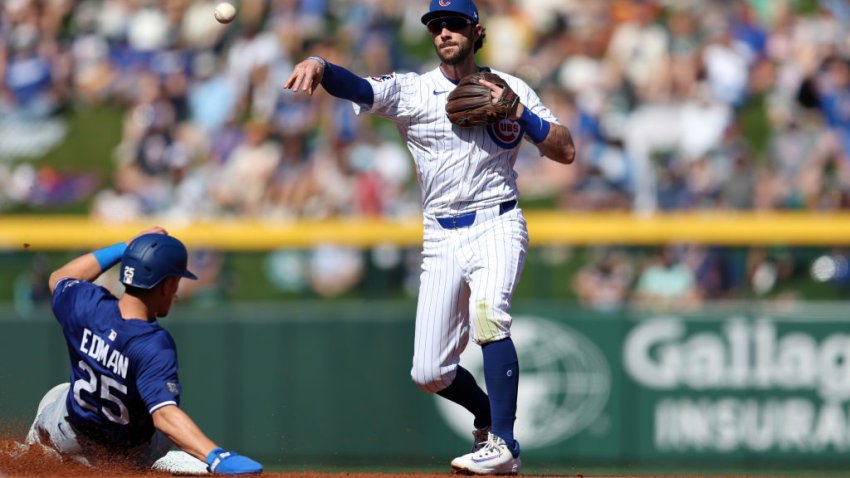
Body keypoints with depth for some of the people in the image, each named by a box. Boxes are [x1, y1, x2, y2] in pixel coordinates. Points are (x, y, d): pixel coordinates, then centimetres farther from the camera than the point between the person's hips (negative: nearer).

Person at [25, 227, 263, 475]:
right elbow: (164, 415, -49)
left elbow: (59, 278, 0)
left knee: (55, 398, 39)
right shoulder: (154, 347, -38)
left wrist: (123, 249, 1)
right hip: (132, 458, -3)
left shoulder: (85, 303, -25)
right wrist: (217, 457, -59)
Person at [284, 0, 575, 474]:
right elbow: (359, 88, -16)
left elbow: (566, 151, 3)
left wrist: (519, 113, -11)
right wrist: (318, 65, -37)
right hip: (442, 238, 3)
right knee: (429, 373, 0)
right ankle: (490, 413, 31)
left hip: (497, 226, -2)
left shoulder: (511, 89, 5)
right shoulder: (412, 91, 3)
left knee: (488, 316, -31)